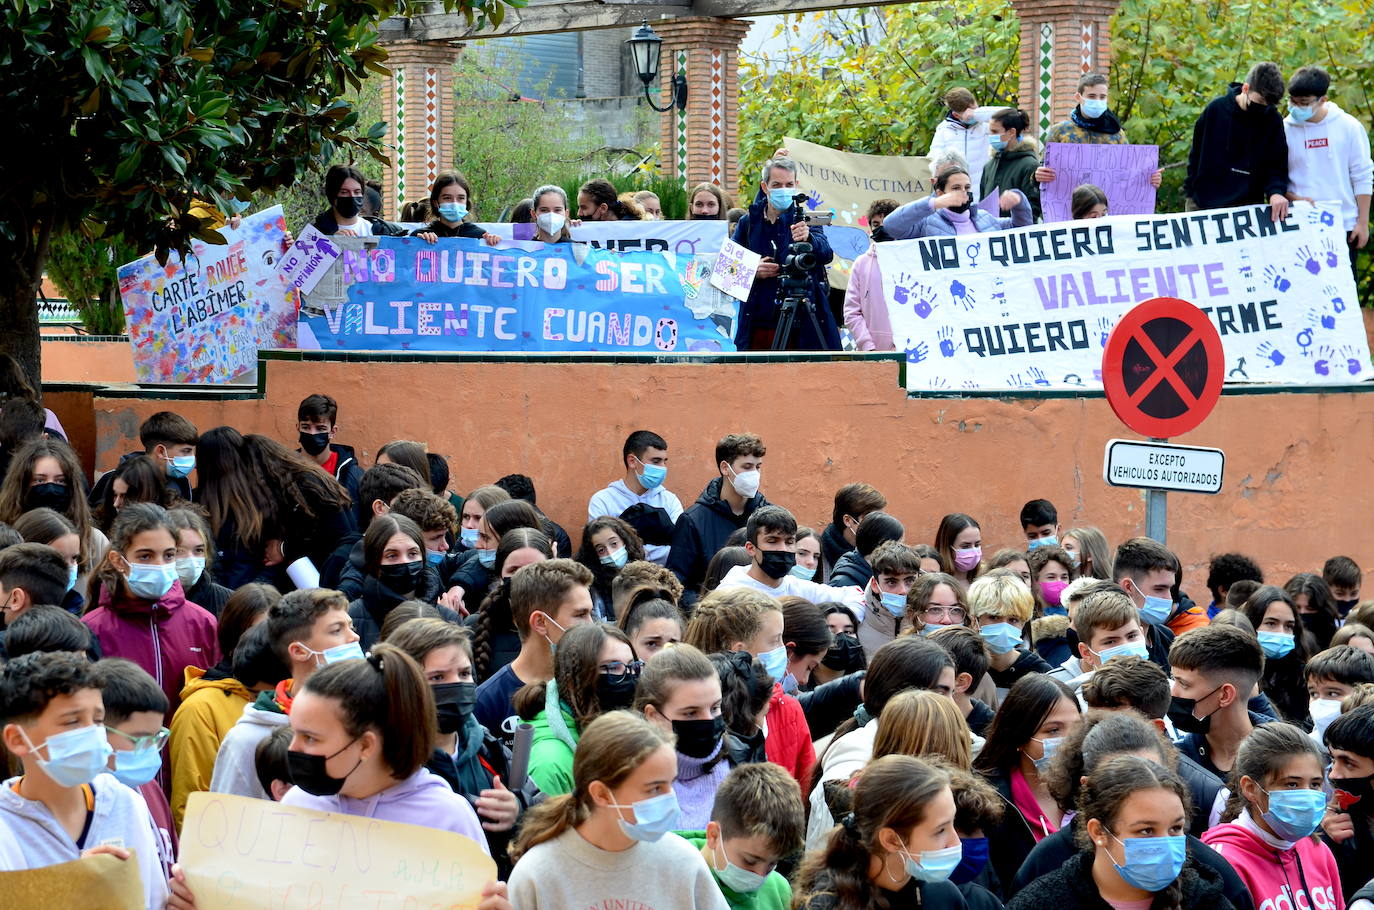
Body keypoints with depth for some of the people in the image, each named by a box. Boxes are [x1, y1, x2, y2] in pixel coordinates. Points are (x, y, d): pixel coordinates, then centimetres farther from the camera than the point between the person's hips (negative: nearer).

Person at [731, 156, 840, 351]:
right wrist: (752, 271, -7)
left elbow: (826, 254, -17)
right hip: (758, 326, 2)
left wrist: (808, 239, -39)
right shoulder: (748, 223, 9)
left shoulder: (804, 220, 1)